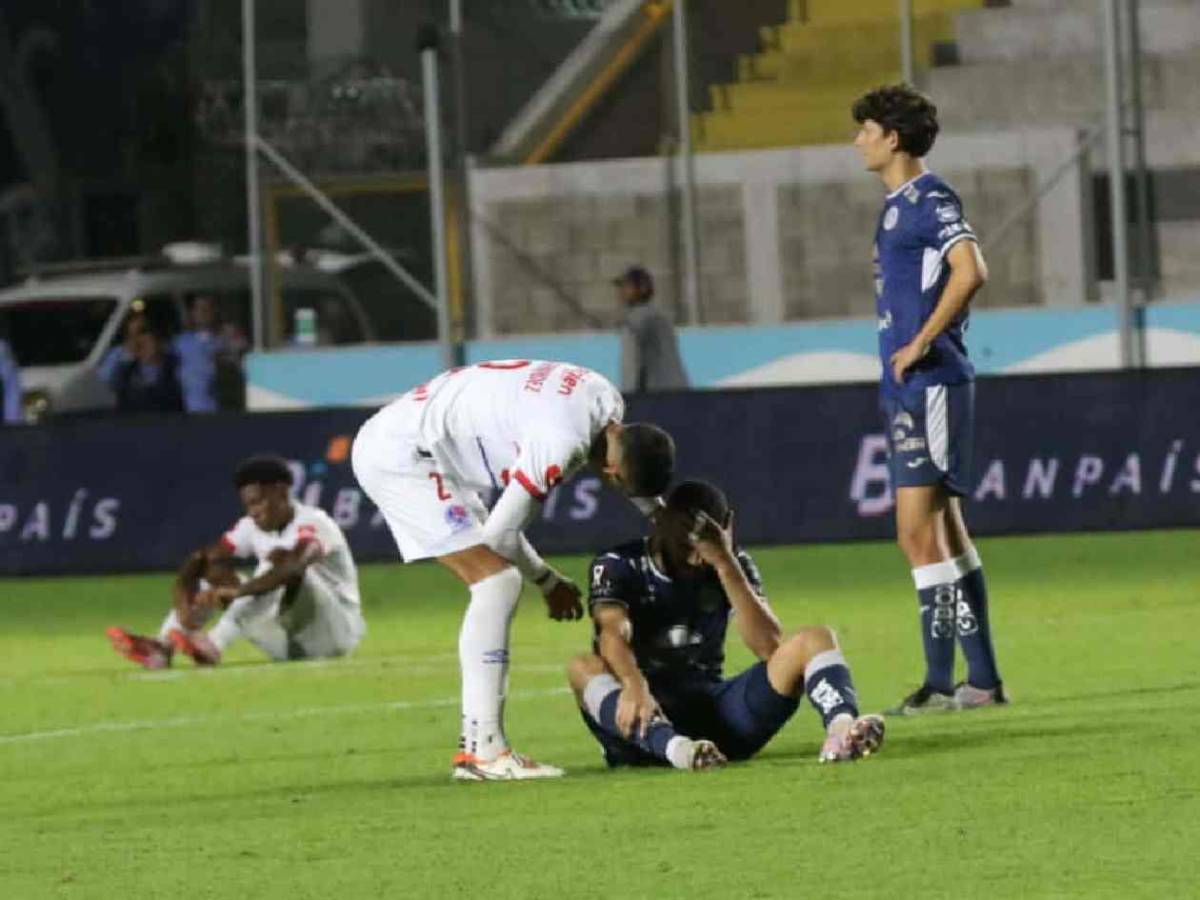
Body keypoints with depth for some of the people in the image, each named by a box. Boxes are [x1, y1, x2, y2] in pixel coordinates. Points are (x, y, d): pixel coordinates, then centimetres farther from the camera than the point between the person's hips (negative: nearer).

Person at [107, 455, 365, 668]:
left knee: (285, 563, -32)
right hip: (285, 641, 7)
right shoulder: (251, 527, 2)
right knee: (213, 568, -3)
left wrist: (237, 590, -52)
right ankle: (162, 646, -25)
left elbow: (294, 565, -40)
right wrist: (184, 603, -25)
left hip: (339, 629, -7)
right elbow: (197, 560, -5)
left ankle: (213, 645, -44)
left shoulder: (313, 523, -19)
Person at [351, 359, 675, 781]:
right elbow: (500, 533, -19)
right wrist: (550, 582, -3)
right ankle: (481, 748, -18)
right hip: (399, 455, -10)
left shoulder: (607, 402, 1)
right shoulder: (561, 442, -28)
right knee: (497, 581, -16)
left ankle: (478, 745, 9)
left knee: (499, 584, 9)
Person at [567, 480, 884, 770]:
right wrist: (634, 686, -42)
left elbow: (769, 646, -8)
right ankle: (674, 747, -62)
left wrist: (725, 564, -15)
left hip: (713, 707, 3)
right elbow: (613, 633, -21)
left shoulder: (734, 565, 9)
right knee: (584, 668, -33)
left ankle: (840, 727, -46)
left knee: (815, 640, -12)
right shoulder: (618, 565, 1)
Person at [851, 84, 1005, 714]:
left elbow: (970, 271, -25)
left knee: (920, 533, -10)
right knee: (942, 534, 12)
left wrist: (921, 344, -21)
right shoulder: (897, 205, 18)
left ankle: (941, 680, -9)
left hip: (930, 386, -10)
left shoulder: (929, 200, -12)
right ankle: (983, 679, 15)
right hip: (908, 391, 10)